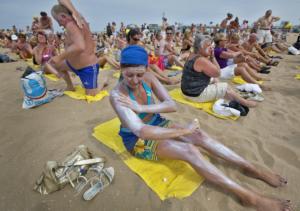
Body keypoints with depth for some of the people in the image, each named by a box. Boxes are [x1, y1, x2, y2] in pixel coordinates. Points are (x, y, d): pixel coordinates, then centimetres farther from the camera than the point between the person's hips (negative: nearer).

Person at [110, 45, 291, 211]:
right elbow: (141, 131, -38)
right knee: (190, 151, -25)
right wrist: (183, 131, -31)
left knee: (200, 135, -13)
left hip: (156, 124, 5)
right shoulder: (117, 95, -27)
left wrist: (140, 108, -29)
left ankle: (253, 169, 2)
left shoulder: (148, 78, -11)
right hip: (138, 139, -5)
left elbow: (172, 105, -15)